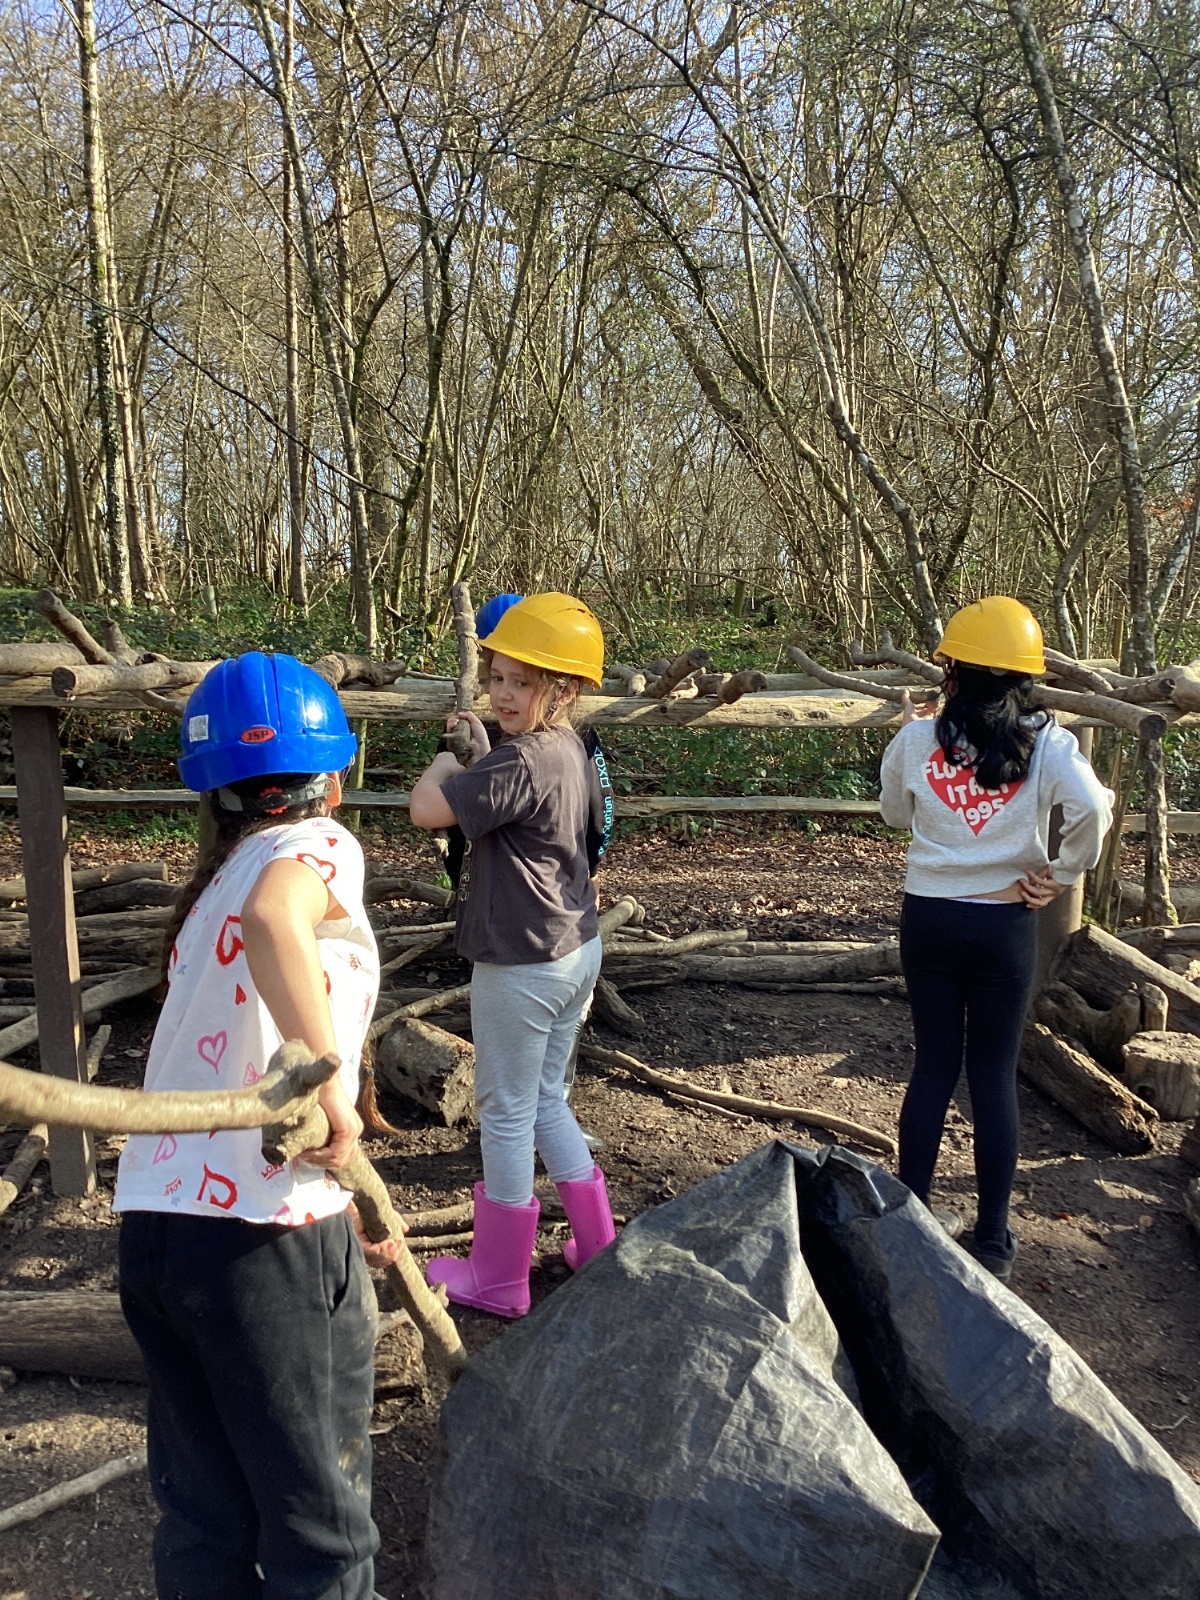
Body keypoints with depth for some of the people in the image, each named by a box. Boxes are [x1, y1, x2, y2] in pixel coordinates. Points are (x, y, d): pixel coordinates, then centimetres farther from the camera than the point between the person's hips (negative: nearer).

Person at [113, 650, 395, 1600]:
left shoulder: (213, 885, 20)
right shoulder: (317, 845, -4)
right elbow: (275, 917, -31)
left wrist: (351, 1201, 30)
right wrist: (330, 1088, -24)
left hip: (153, 1226, 8)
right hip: (267, 1236, -7)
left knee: (204, 1521, 21)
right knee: (319, 1523, 11)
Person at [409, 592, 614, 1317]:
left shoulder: (521, 760, -24)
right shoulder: (572, 751, 5)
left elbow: (426, 809, -27)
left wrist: (444, 762, -8)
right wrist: (480, 746, 14)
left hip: (523, 965, -9)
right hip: (577, 951, 9)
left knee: (507, 1112, 7)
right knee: (545, 1099, 22)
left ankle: (498, 1277, 23)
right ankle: (599, 1245, 32)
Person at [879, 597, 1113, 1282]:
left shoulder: (917, 740, -3)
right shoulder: (1044, 742, -8)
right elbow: (1093, 808, -24)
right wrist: (1060, 875, -9)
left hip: (928, 916, 2)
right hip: (1005, 925, -1)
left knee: (934, 1065, 14)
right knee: (995, 1074, 9)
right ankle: (994, 1237, 18)